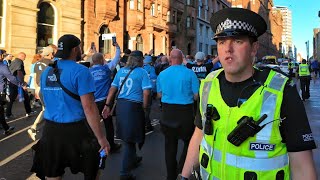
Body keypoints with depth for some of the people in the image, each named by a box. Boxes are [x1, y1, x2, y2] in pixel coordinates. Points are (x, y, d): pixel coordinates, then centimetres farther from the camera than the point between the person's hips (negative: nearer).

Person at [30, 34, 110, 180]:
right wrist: (101, 138, -17)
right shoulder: (80, 71, -14)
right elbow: (88, 108, -20)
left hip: (50, 129, 7)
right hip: (74, 129, -6)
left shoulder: (47, 71, 8)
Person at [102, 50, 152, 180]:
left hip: (120, 105, 6)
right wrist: (144, 107, -1)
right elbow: (146, 93, -13)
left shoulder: (121, 71, 10)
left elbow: (112, 89, 9)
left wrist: (107, 105, 12)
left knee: (127, 136, 21)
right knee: (130, 139, 2)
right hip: (134, 106, -6)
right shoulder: (142, 72, -6)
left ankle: (133, 159, 43)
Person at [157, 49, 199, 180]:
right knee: (188, 141, 16)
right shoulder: (190, 73, -9)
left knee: (170, 144, 14)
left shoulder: (162, 74, 0)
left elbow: (159, 94, 9)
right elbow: (196, 96, -8)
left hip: (167, 112, 3)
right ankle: (181, 169, 4)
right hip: (185, 111, -3)